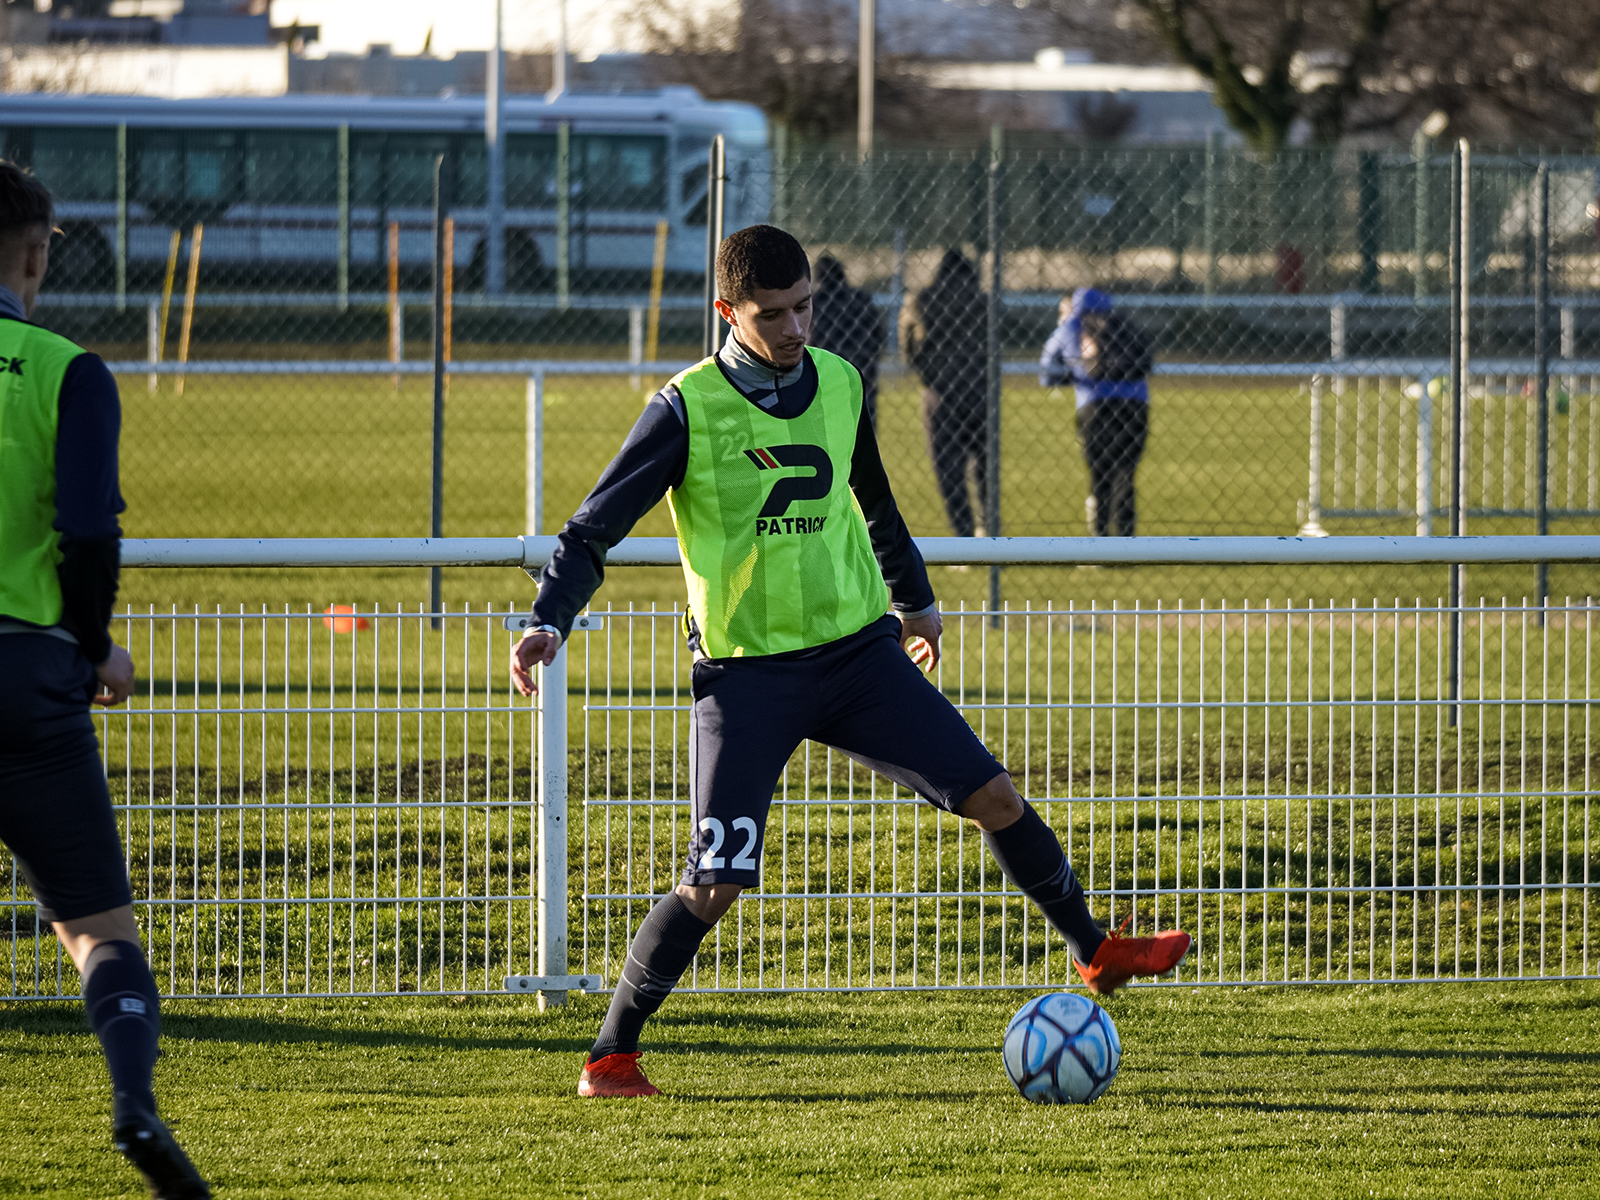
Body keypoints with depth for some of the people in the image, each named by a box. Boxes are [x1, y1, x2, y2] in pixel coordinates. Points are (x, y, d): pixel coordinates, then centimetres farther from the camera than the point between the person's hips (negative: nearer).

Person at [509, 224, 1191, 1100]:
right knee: (714, 884, -11)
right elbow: (594, 529, -7)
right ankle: (610, 1057, 2)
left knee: (993, 797, -3)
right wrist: (549, 622, -22)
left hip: (856, 647, 4)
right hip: (746, 673, -4)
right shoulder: (688, 409, -11)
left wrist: (915, 600, 33)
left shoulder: (839, 385, 4)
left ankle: (1096, 954, 17)